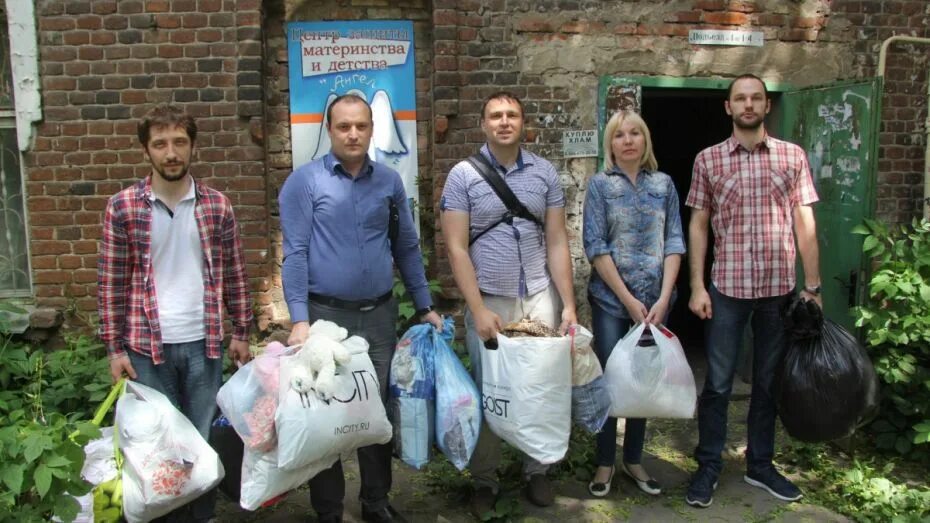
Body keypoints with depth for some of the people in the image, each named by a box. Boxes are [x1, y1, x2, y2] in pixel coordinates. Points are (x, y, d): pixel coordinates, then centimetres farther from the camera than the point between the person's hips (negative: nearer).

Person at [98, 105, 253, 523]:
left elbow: (234, 273, 5)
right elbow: (111, 283, -1)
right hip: (147, 345, -1)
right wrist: (115, 348, -3)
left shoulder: (216, 205, 1)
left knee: (203, 436, 13)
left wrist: (241, 332, 5)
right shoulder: (123, 207, -3)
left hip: (203, 342, 1)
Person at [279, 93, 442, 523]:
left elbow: (407, 246, 12)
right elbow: (295, 253, -9)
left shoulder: (390, 181, 6)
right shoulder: (304, 181, -5)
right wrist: (300, 319, -17)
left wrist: (425, 307, 11)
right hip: (326, 314, -3)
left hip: (380, 314, 3)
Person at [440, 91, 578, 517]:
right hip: (489, 300, -2)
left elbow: (557, 242, 5)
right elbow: (456, 248, -6)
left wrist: (568, 304, -1)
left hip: (539, 297, 2)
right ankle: (484, 480, 23)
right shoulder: (463, 176, -3)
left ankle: (537, 471, 26)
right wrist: (478, 310, -12)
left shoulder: (544, 173, 5)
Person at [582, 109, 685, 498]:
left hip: (655, 300, 3)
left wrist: (664, 297, -9)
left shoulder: (664, 184, 6)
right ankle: (605, 463, 19)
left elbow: (674, 242, 2)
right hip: (611, 299, -2)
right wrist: (629, 299, -12)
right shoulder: (600, 184, -1)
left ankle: (633, 460, 27)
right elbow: (595, 245, -8)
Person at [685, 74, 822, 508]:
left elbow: (805, 224, 5)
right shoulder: (708, 159, 3)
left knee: (769, 381, 13)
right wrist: (697, 286, -4)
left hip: (780, 287, 2)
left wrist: (812, 286, 1)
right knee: (718, 383, 4)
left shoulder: (792, 156, 5)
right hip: (727, 287, -1)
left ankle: (760, 464, 29)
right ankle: (708, 467, 19)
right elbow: (697, 225, 2)